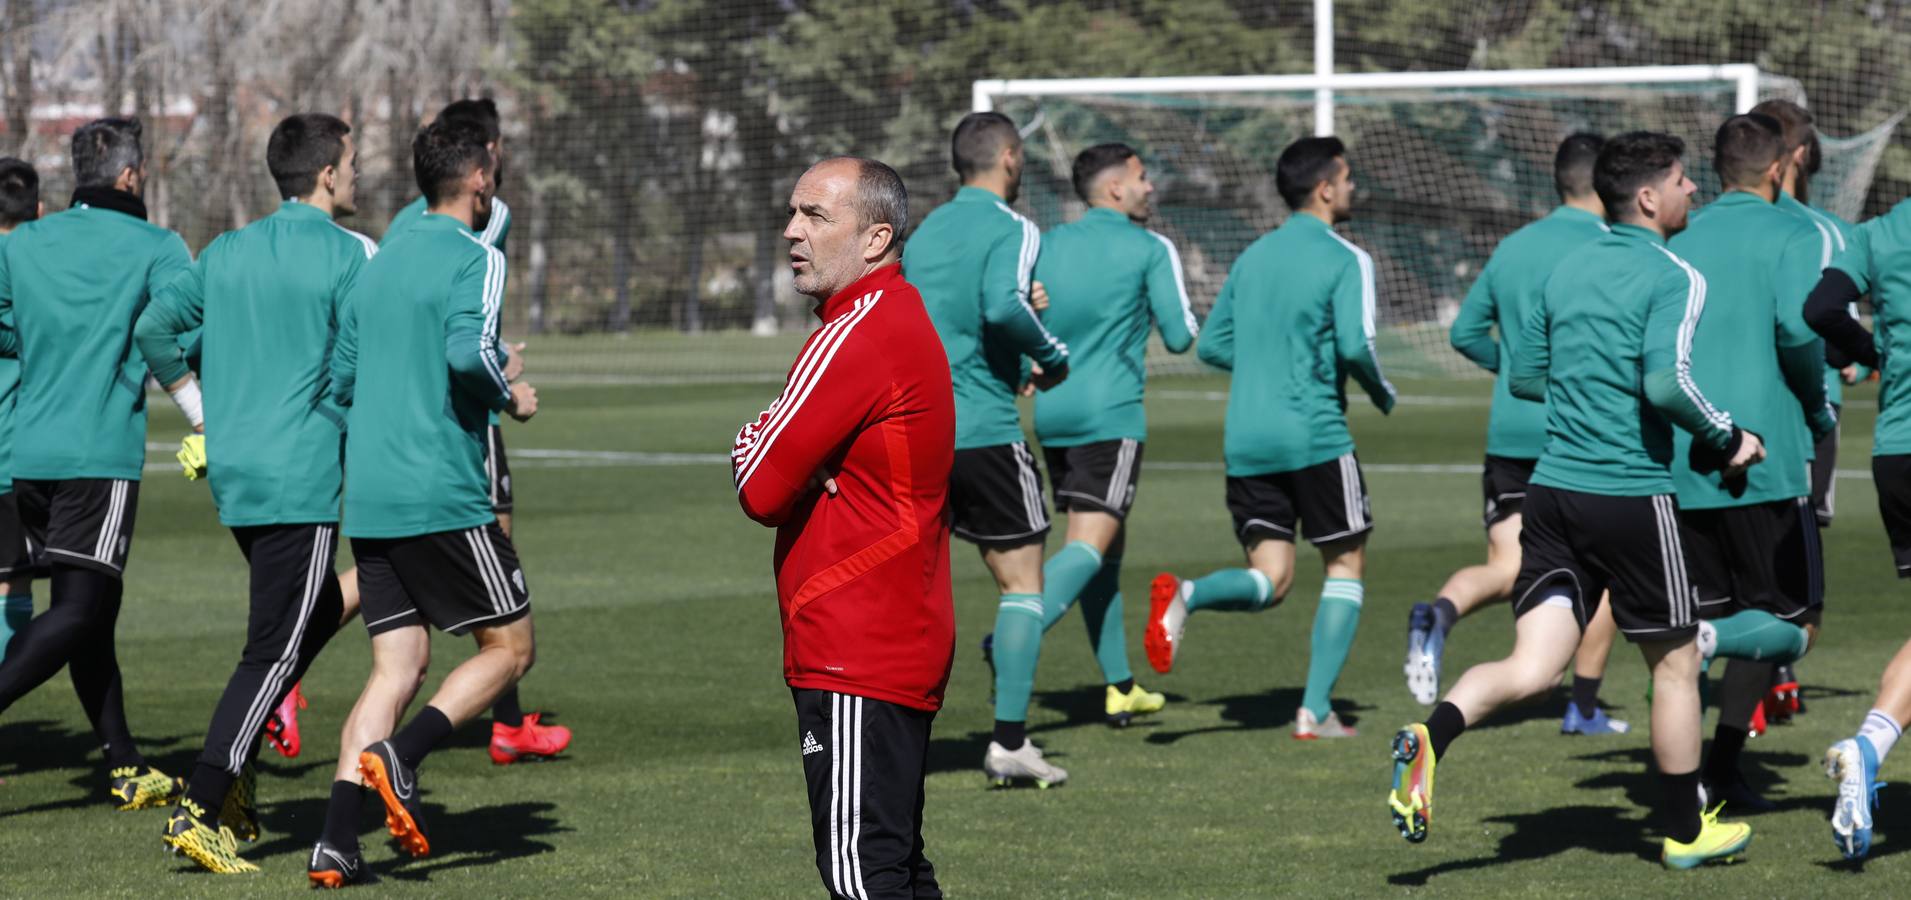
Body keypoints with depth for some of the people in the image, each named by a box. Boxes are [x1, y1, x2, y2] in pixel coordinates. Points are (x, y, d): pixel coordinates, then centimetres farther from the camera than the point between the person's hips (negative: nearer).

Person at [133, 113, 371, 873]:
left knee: (320, 611, 23)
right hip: (302, 477, -7)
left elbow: (153, 329, 6)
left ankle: (233, 767, 14)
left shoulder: (227, 252, 10)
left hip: (230, 470, 7)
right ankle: (201, 810, -10)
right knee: (275, 651, -4)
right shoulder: (351, 255, -8)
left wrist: (201, 411, 12)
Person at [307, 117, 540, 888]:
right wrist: (511, 396, -4)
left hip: (369, 504, 7)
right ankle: (398, 755, -16)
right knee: (510, 645, 6)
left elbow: (337, 381, 18)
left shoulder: (377, 267, 16)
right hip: (443, 497, -7)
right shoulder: (475, 258, -7)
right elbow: (468, 350, -23)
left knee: (397, 667, 8)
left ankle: (336, 839, -8)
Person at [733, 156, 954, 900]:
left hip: (854, 656, -11)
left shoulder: (858, 335, -16)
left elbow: (763, 488, -16)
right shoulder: (907, 320, 17)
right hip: (911, 641, 11)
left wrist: (751, 445, 6)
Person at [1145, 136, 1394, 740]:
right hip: (1315, 436, -5)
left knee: (1270, 582, 5)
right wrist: (1383, 394, 2)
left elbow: (1212, 346, 17)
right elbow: (1355, 345, -17)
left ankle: (1185, 597, -26)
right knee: (1346, 566, 10)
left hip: (1246, 441, 5)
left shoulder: (1251, 258, 15)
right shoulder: (1345, 260, -5)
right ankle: (1316, 711, 4)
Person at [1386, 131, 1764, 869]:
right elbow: (1667, 383, -22)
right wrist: (1727, 440, -7)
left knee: (1532, 669, 0)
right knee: (1675, 663, 12)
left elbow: (1523, 376, 20)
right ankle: (1685, 830, 22)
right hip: (1632, 496, -6)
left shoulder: (1567, 269, 13)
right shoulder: (1674, 279, -9)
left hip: (1552, 489, 6)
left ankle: (1432, 737, -27)